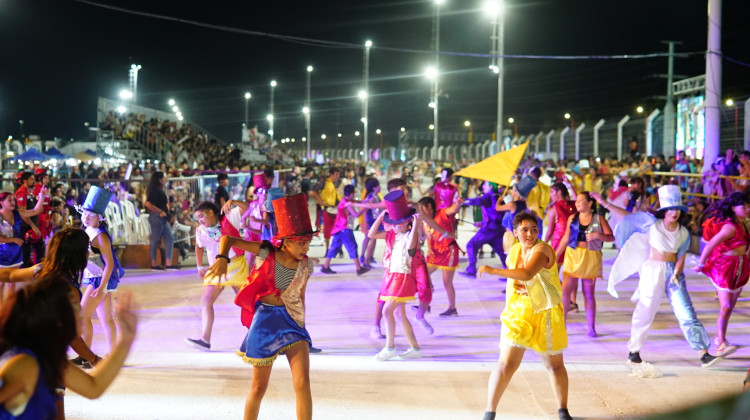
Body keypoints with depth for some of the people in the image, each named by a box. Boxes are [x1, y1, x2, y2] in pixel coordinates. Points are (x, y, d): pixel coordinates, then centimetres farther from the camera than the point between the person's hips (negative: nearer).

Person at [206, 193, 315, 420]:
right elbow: (228, 239, -9)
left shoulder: (305, 266, -2)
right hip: (266, 321, -2)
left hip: (293, 322, 2)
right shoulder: (265, 253, -10)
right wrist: (222, 259, -27)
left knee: (303, 382, -10)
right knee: (259, 386, 7)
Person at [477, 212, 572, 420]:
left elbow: (527, 274, -35)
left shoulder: (541, 249, -17)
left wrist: (492, 270, -35)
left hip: (546, 316, -3)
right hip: (519, 315, 3)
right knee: (506, 365, -6)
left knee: (555, 365, 10)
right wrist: (513, 288, -10)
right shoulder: (514, 252, 4)